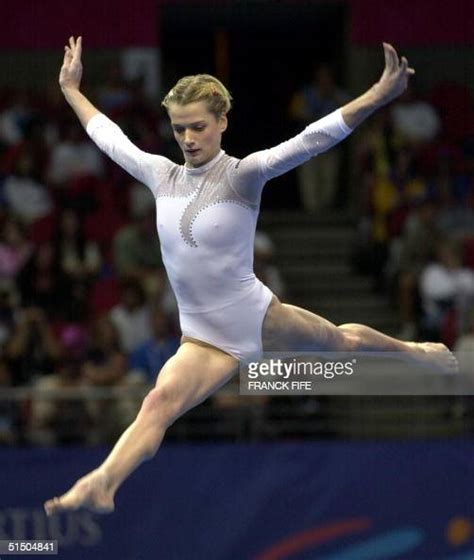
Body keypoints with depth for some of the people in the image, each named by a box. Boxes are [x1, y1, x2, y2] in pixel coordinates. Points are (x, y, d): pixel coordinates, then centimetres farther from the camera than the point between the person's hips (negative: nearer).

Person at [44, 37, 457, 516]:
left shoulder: (242, 175, -15)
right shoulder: (162, 175, 1)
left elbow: (312, 140, -27)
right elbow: (110, 137, 18)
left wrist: (379, 96, -39)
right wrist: (70, 89, 29)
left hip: (261, 319, -3)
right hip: (205, 340, 3)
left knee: (341, 340, 26)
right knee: (159, 403, -23)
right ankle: (101, 485, -43)